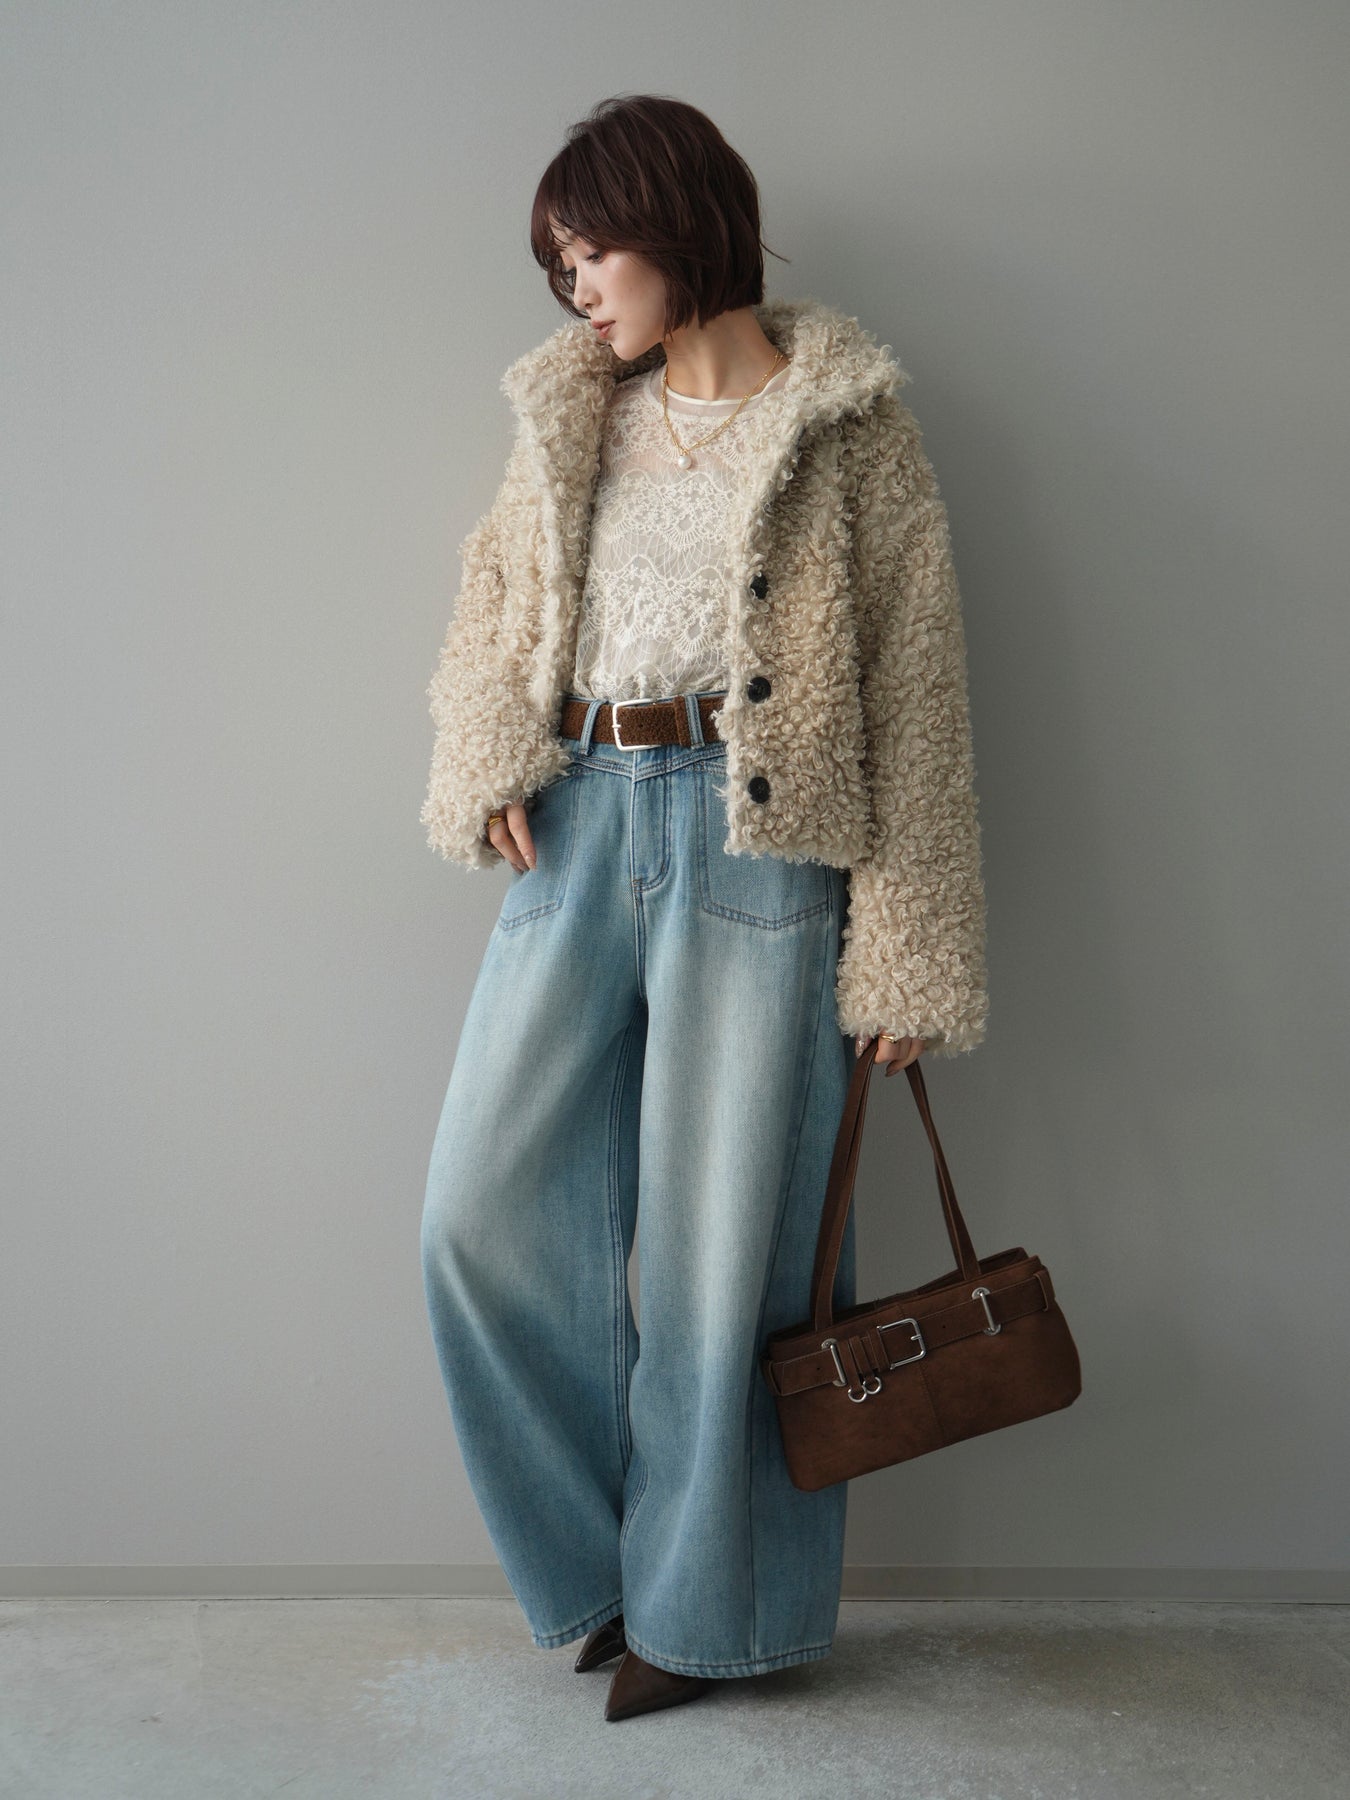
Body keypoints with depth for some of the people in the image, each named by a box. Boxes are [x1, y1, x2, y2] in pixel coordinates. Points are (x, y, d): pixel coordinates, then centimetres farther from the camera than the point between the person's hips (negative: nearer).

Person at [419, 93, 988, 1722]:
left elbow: (915, 692, -2)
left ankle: (704, 1601, 23)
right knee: (486, 1212, 1)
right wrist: (490, 766, -3)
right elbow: (494, 602, 19)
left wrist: (904, 959, -7)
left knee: (723, 1245, 2)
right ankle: (605, 1553, 22)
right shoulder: (571, 414, 15)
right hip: (582, 829, 5)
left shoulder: (843, 421, 1)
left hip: (754, 841, -4)